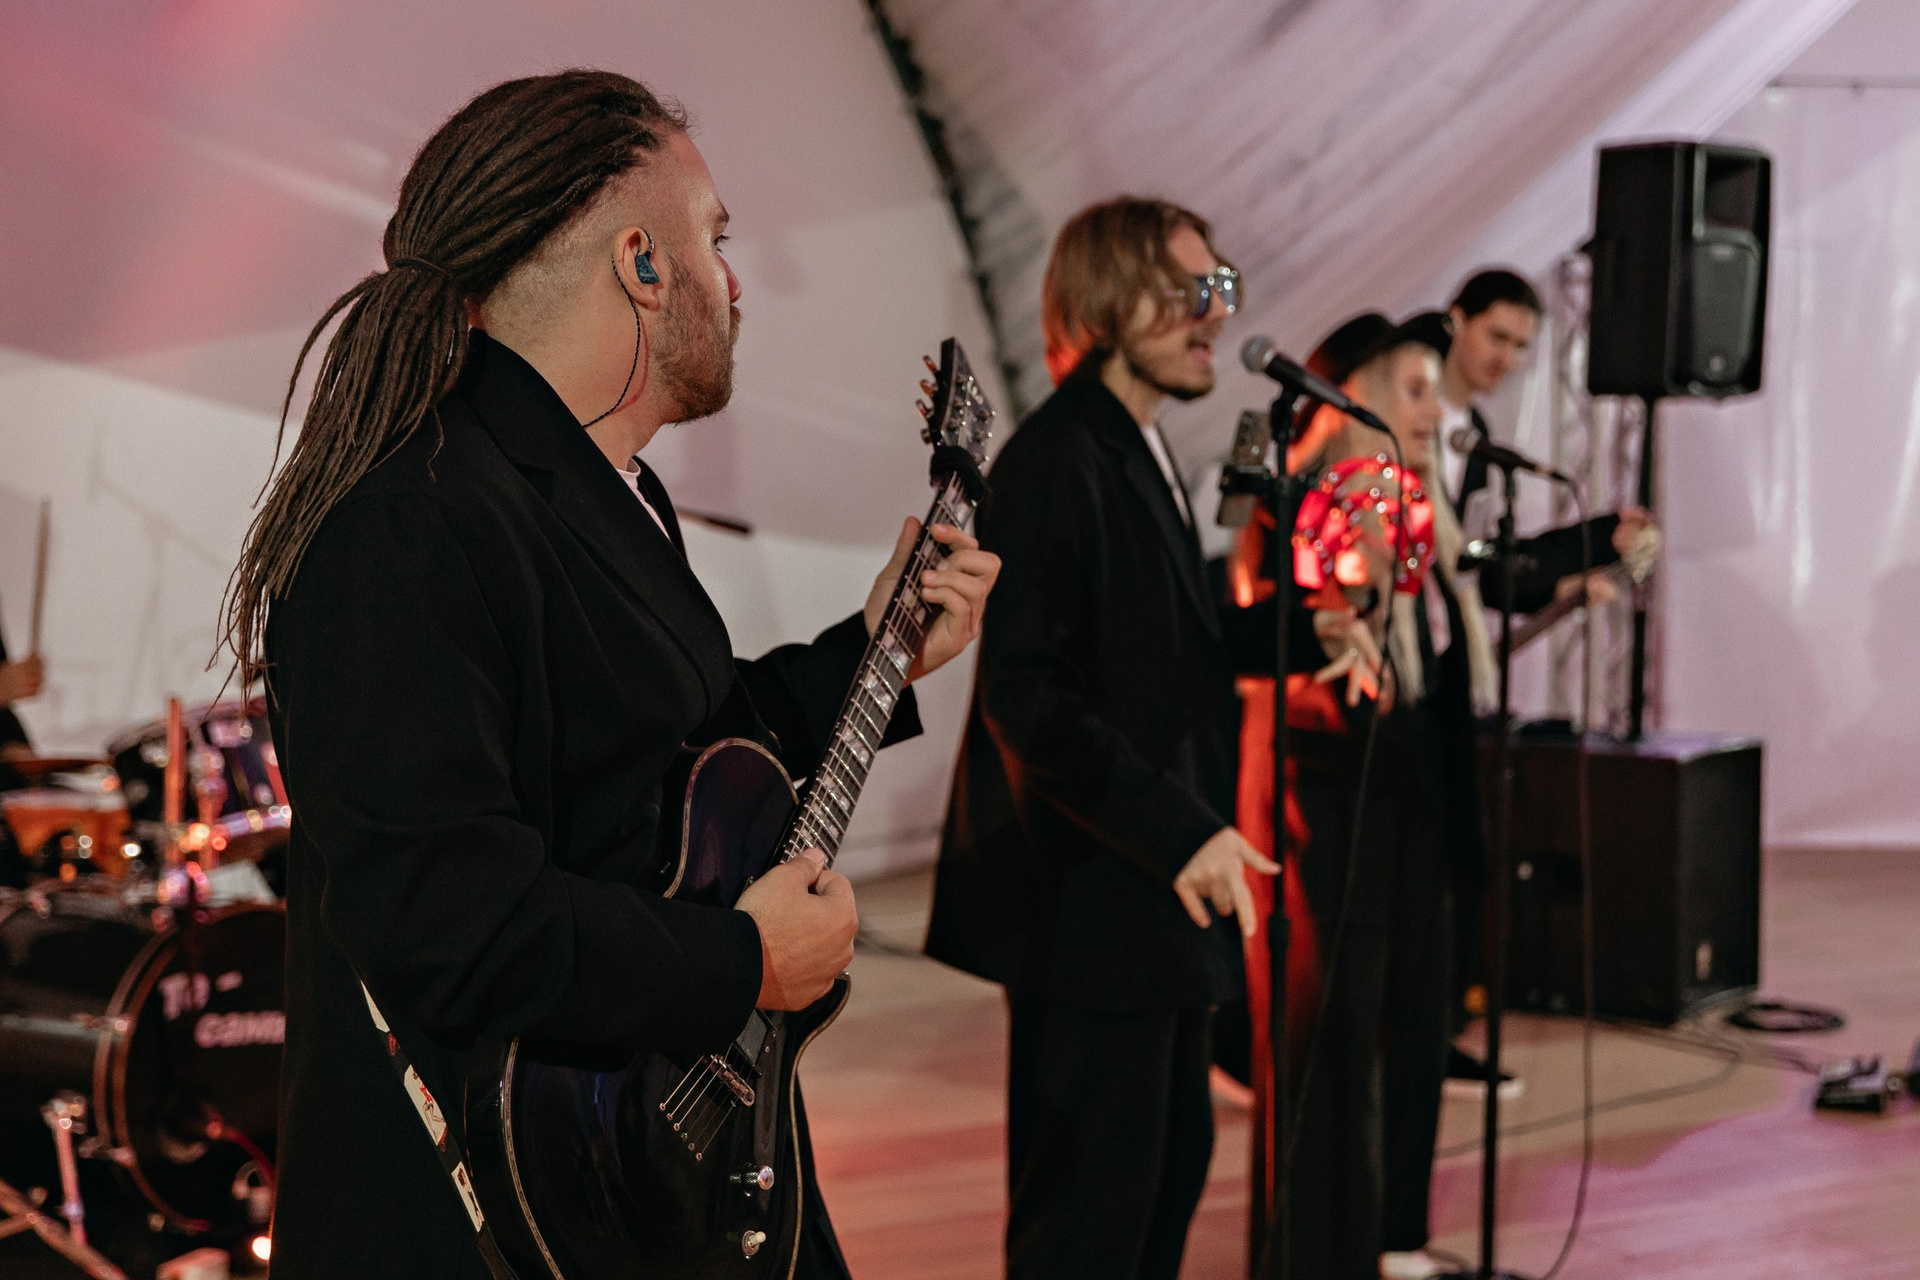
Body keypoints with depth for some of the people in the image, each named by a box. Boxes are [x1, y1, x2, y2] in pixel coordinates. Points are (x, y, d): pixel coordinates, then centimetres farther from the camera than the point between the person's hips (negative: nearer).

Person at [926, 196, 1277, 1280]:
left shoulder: (1143, 456, 16)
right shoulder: (1057, 460, -16)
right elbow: (1026, 693, -22)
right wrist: (1181, 830, -24)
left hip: (1157, 899, 10)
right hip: (1089, 903, -10)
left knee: (1175, 1157, 18)